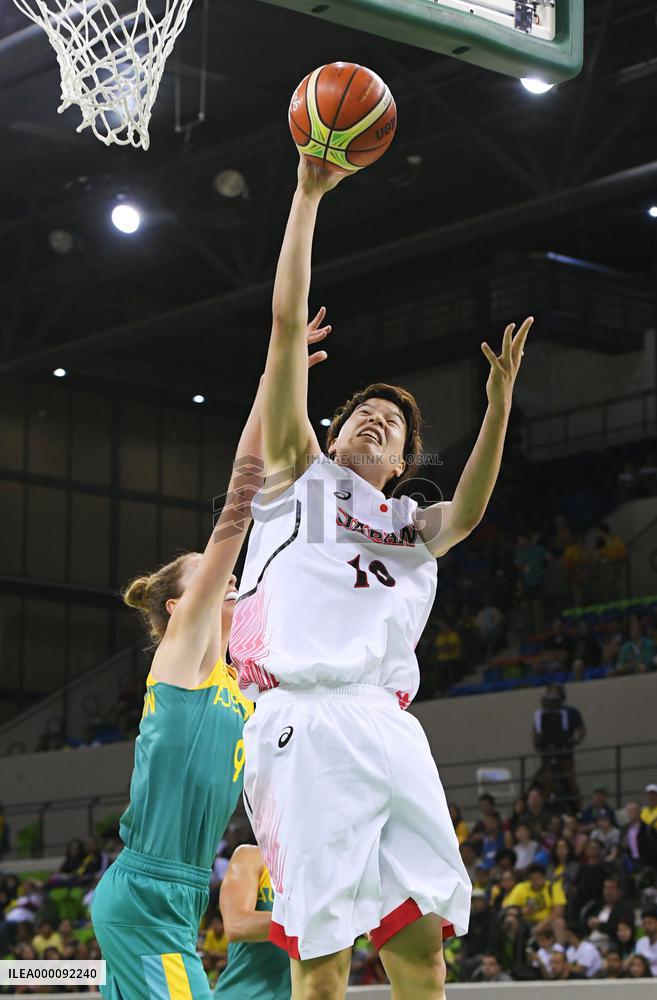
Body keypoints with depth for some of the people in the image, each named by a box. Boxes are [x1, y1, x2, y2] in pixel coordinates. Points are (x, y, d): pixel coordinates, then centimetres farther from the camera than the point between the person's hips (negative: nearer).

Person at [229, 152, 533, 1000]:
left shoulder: (410, 527, 29)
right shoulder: (300, 474, 21)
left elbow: (466, 512, 4)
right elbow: (288, 323, 14)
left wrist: (498, 404, -9)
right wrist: (309, 194, 12)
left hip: (388, 730, 4)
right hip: (303, 723, -4)